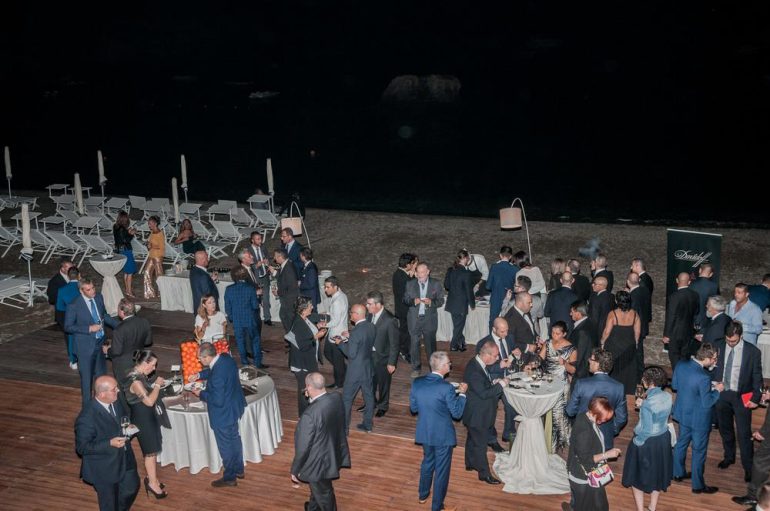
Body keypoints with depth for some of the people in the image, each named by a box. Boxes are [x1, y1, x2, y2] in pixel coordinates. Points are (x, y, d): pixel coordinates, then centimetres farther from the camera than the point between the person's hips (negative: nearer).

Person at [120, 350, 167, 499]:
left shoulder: (139, 375, 2)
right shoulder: (135, 380, -27)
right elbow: (149, 401, -26)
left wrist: (155, 385, 2)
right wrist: (157, 385, -16)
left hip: (148, 415, 9)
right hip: (142, 417, -9)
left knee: (153, 449, 19)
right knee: (151, 451, 4)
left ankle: (152, 479, 32)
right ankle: (152, 483, 18)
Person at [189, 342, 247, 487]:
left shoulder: (218, 375, -36)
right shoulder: (225, 357, -9)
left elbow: (218, 400, -28)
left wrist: (201, 394, -15)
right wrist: (199, 375, 1)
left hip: (223, 414, -9)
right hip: (234, 408, 9)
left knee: (226, 446, 11)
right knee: (234, 438, 25)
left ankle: (229, 478, 29)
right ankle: (238, 470, 43)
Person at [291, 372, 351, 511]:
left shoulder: (310, 415, -37)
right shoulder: (336, 398, -14)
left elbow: (303, 447, -25)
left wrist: (295, 470, -9)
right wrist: (312, 398, 3)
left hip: (319, 463, -8)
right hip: (334, 454, 8)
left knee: (324, 495, 18)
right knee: (318, 488, 34)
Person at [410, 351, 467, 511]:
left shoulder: (417, 383, -9)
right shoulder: (446, 388, -25)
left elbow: (413, 408, 3)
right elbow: (457, 413, -14)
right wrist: (462, 393, -3)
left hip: (424, 432, 6)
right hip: (443, 435, -6)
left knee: (427, 462, 28)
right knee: (441, 470, 11)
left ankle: (423, 495, 45)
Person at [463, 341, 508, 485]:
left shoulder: (477, 363, -2)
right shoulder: (474, 371, -32)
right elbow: (484, 393, -31)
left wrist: (493, 382, -3)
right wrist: (501, 384, -23)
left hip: (476, 413, 10)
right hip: (477, 415, -10)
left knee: (472, 438, 26)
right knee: (480, 444, 4)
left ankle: (470, 463, 44)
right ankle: (484, 473, 17)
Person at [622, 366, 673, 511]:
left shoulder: (648, 403, -29)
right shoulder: (667, 396, -9)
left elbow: (647, 430, -25)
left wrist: (636, 442, -11)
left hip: (647, 441, -7)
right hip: (663, 440, 7)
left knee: (638, 476, 13)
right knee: (657, 474, 24)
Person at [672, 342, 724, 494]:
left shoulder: (680, 365, -12)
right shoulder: (703, 378, -33)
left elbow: (674, 385, 4)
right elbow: (707, 403, -22)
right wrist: (717, 390, -8)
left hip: (682, 413, 7)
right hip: (698, 419, -7)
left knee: (681, 443, 26)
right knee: (699, 451, 11)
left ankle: (678, 473, 44)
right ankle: (698, 485, 26)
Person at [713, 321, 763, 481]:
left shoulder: (753, 352, -11)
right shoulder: (718, 347, -4)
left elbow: (757, 377, -5)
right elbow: (712, 369, 4)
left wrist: (755, 398, -7)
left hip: (741, 397, -3)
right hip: (721, 394, 3)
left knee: (744, 433, -2)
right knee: (725, 429, 18)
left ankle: (748, 467, 10)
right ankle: (729, 456, 39)